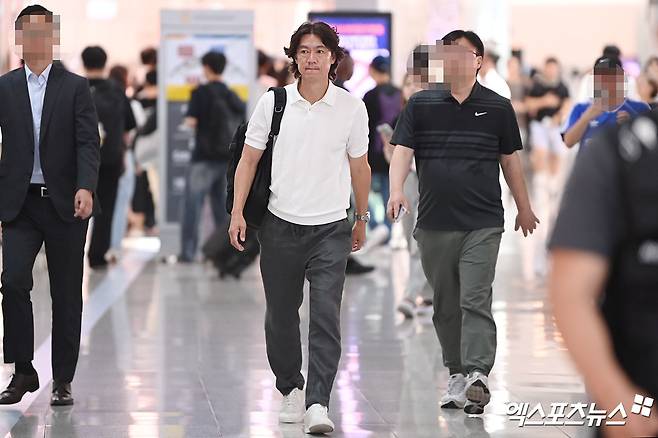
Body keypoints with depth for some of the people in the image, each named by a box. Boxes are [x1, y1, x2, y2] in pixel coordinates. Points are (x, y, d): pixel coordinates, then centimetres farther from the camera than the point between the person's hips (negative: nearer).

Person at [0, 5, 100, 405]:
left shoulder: (75, 87, 3)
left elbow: (88, 143, -5)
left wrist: (86, 188, -21)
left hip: (66, 203, -1)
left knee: (67, 294, 4)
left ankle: (63, 380, 13)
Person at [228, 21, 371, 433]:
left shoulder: (352, 108, 0)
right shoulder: (273, 102, 1)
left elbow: (359, 166, 12)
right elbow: (249, 159, 6)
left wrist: (362, 219, 20)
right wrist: (237, 213, -2)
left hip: (331, 229, -1)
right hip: (281, 225, 1)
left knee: (326, 317, -12)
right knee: (281, 317, 10)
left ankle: (318, 404, -15)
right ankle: (291, 390, 28)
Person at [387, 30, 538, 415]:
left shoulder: (498, 107, 4)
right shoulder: (421, 104, 4)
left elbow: (510, 159, 13)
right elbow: (403, 150, -3)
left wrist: (524, 207, 19)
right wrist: (397, 191, -20)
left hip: (482, 222, -2)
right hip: (434, 223, 2)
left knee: (476, 300, -12)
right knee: (445, 304, 10)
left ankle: (478, 376, -18)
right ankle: (457, 374, 21)